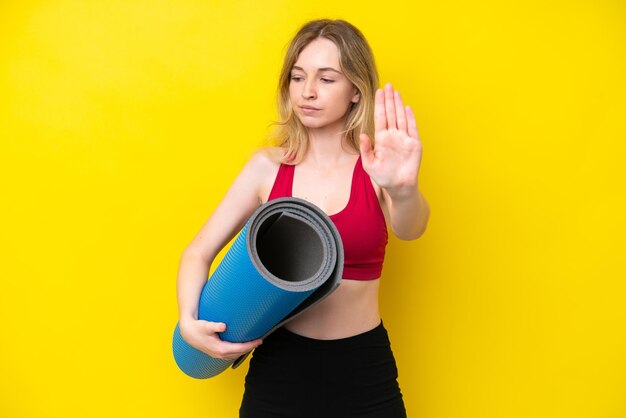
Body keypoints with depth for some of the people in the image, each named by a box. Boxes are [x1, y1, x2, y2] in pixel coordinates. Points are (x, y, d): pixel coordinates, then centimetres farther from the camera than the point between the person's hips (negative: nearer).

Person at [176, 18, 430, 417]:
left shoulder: (376, 169, -7)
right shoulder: (268, 166, -3)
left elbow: (410, 228, -26)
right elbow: (199, 252, 1)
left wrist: (403, 189, -47)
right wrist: (189, 321, -15)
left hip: (362, 370, -1)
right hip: (278, 367, 1)